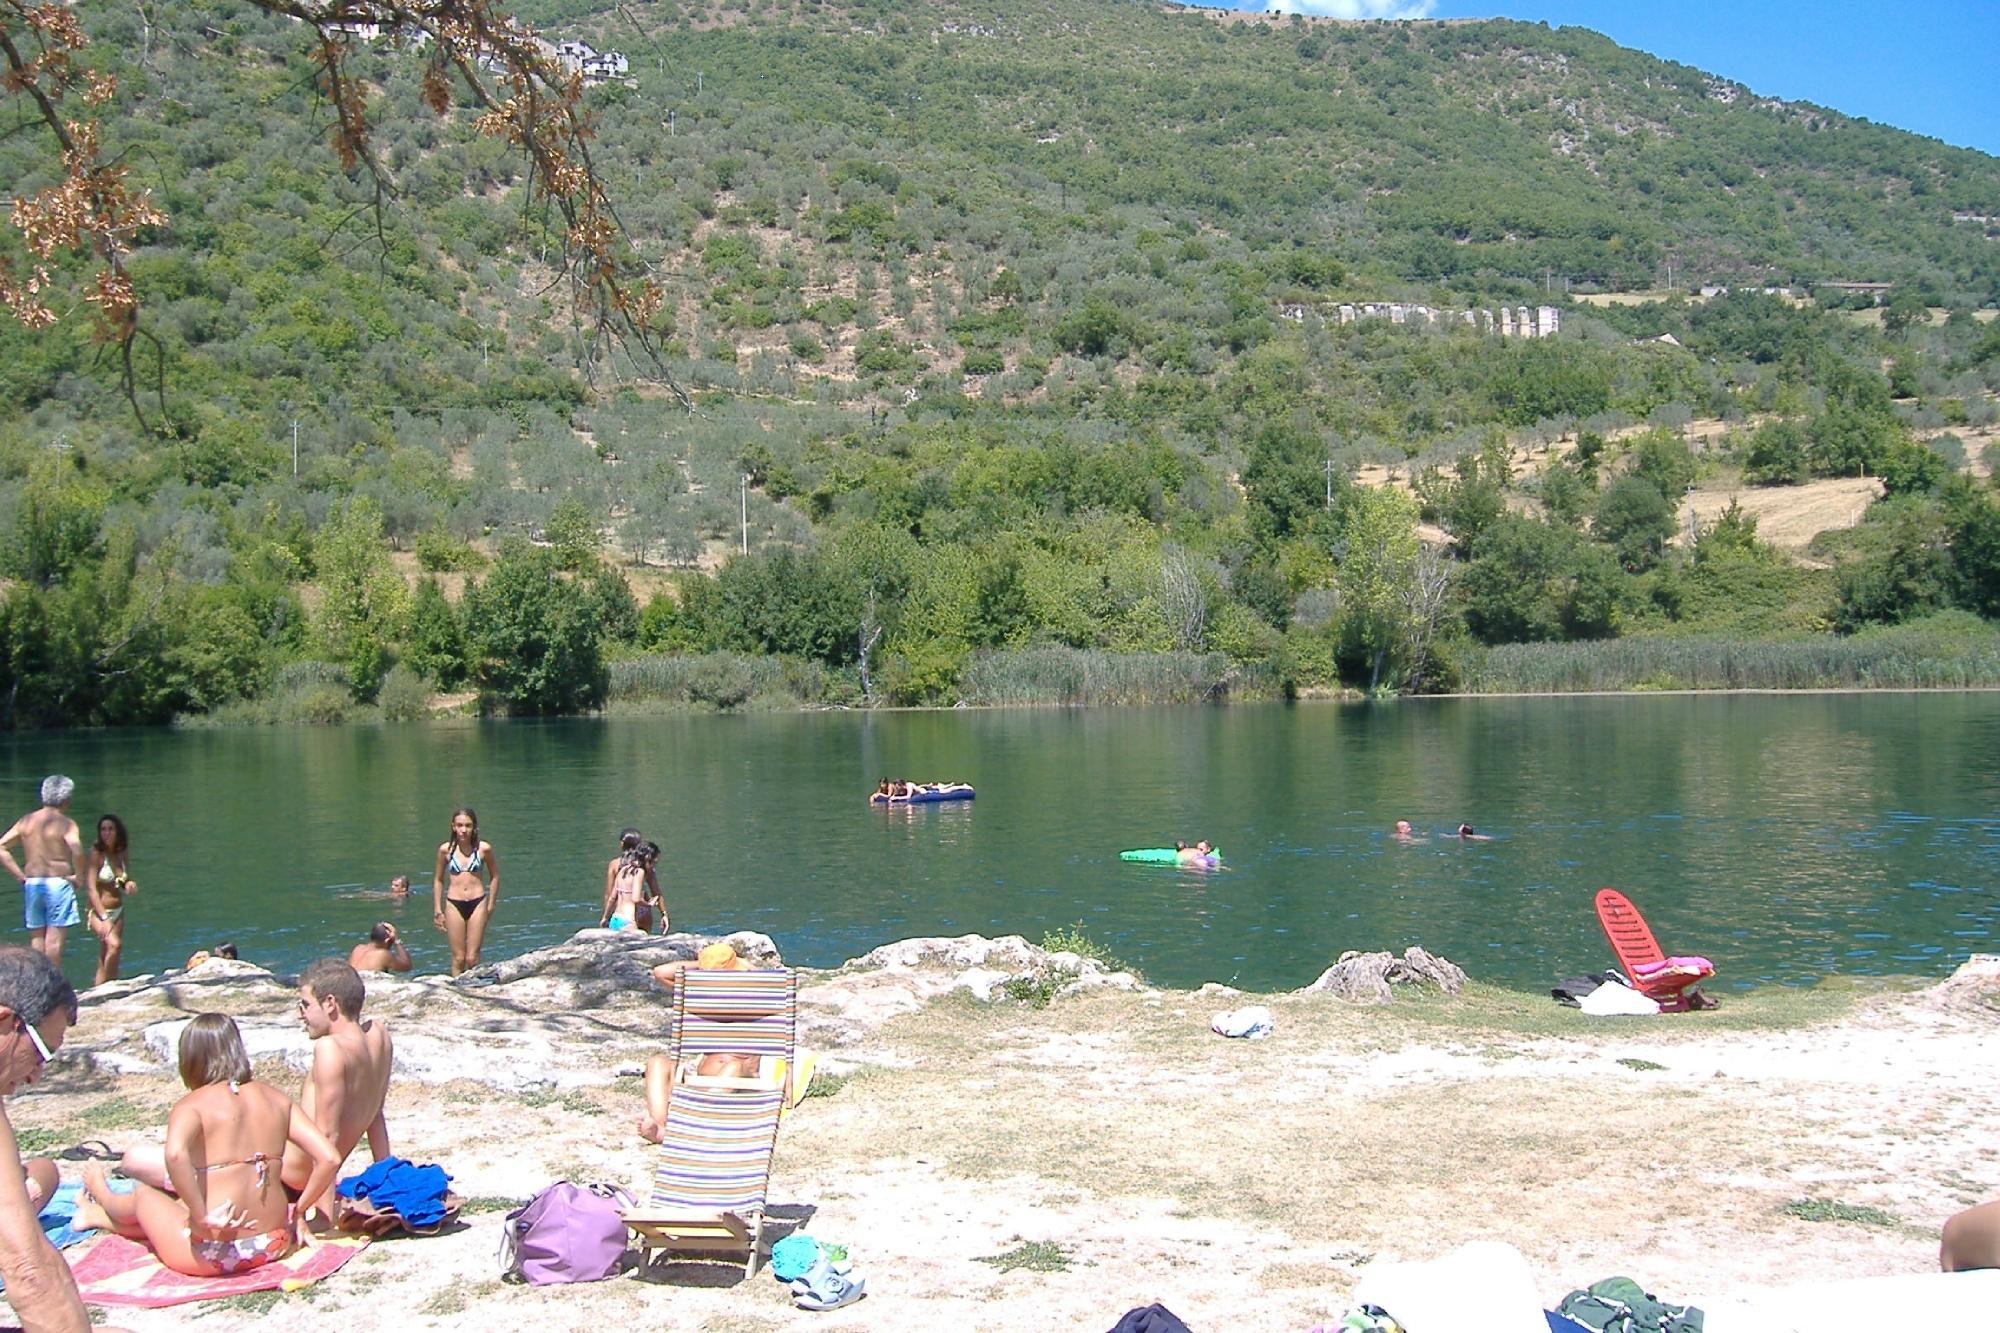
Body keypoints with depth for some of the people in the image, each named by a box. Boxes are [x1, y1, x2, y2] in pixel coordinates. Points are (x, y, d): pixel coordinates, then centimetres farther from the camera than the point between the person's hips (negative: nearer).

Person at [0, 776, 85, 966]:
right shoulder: (66, 823, -8)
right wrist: (78, 875, -8)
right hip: (58, 883, -5)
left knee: (36, 938, 11)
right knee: (55, 937, -2)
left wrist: (20, 875, 6)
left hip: (32, 884, 5)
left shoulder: (26, 821, 8)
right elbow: (77, 850, -25)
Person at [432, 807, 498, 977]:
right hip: (454, 905, 1)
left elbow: (495, 876, 11)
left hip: (477, 903, -1)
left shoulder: (483, 849, -3)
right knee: (458, 958, 2)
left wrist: (491, 905, 9)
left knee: (472, 958, -1)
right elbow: (438, 880, 11)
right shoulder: (446, 849, -1)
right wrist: (437, 910, 9)